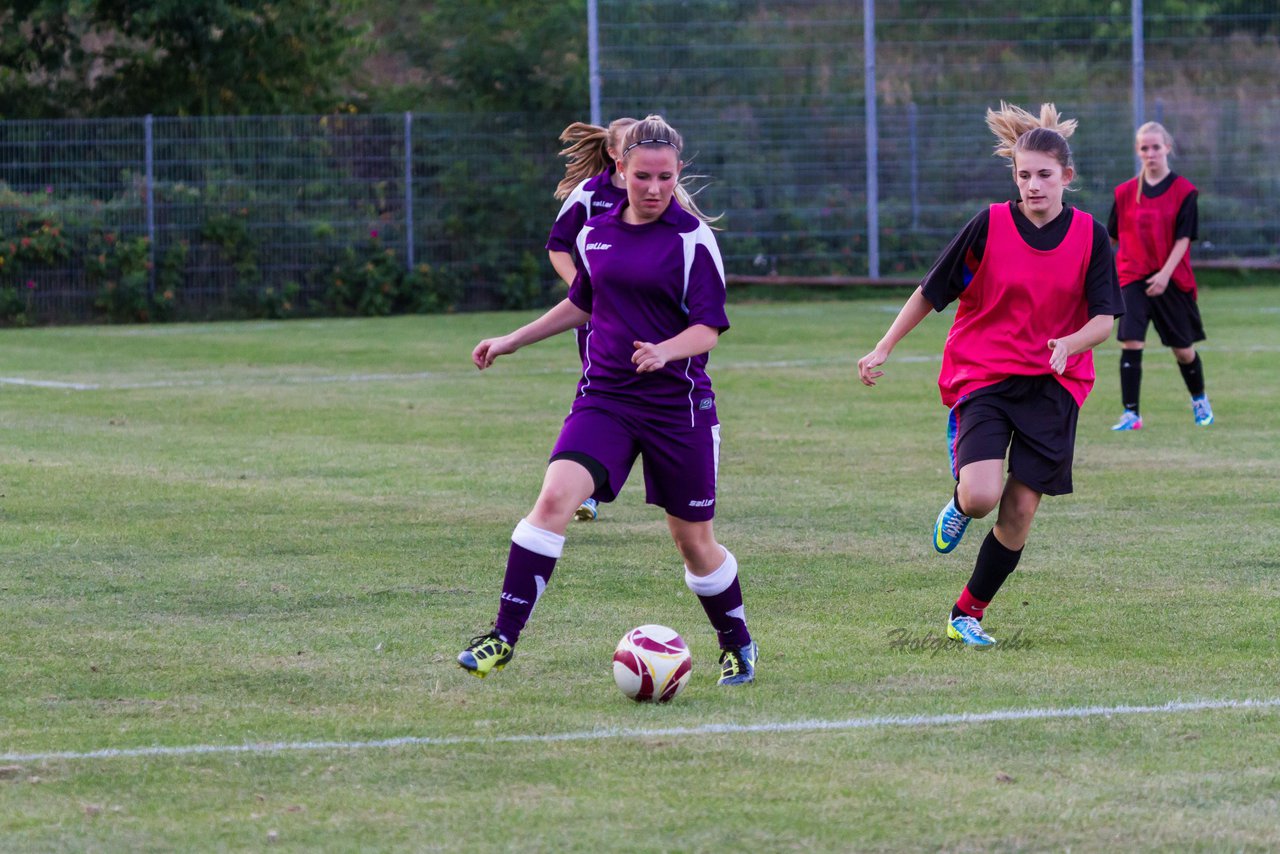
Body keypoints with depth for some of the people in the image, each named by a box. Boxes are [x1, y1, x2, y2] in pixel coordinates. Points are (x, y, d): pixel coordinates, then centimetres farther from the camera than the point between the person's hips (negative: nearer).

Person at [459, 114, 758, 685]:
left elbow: (708, 330, -11)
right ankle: (503, 637, -19)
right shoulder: (595, 235, 6)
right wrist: (514, 340, 25)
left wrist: (664, 351, -30)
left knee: (693, 542, 7)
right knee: (555, 497, -20)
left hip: (679, 404, -3)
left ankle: (737, 644, 33)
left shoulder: (693, 239, -7)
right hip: (604, 397, 3)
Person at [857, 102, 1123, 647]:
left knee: (1020, 511, -1)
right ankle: (960, 506, 16)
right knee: (982, 494, -23)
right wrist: (883, 349, -1)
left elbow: (1104, 319, -2)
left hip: (1052, 386, 2)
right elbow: (931, 292, 2)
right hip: (982, 374, -2)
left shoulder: (1089, 237, -1)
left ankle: (967, 615, 17)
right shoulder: (990, 226, -6)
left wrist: (1070, 343, -24)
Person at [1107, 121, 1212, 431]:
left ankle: (1199, 400, 36)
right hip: (1133, 277, 1)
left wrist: (1165, 274, -17)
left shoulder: (1184, 190, -4)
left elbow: (1183, 237, -8)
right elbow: (1113, 236, 13)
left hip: (1172, 280, -1)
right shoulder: (1125, 192, 4)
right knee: (1130, 341, -15)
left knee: (1183, 348, 9)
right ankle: (1131, 414, -11)